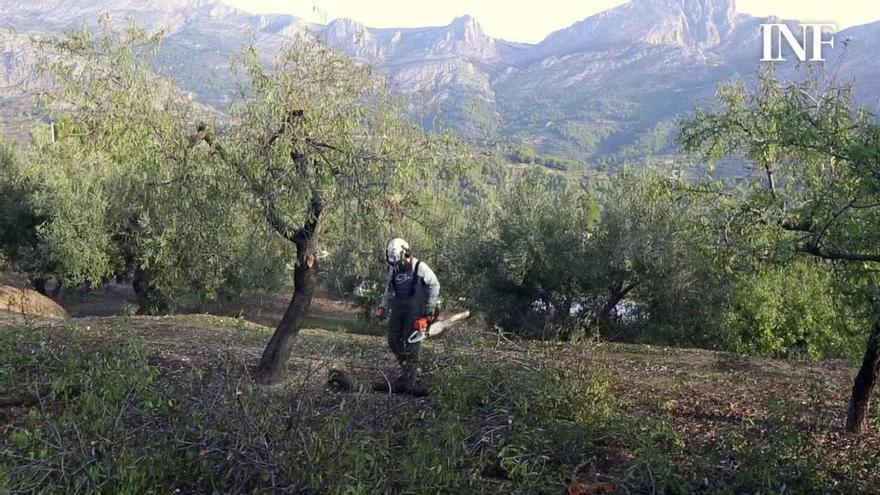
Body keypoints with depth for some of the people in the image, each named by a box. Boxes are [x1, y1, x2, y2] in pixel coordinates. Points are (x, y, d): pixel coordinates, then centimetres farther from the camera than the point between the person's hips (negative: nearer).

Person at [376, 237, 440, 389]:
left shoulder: (419, 267, -11)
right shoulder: (393, 269, 7)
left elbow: (434, 285, -5)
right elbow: (389, 289, 19)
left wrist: (431, 307, -7)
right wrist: (383, 307, 9)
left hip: (416, 308, -6)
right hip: (398, 306, 6)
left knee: (410, 341, -9)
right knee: (393, 339, 3)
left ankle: (409, 378, -2)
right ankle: (407, 367, 22)